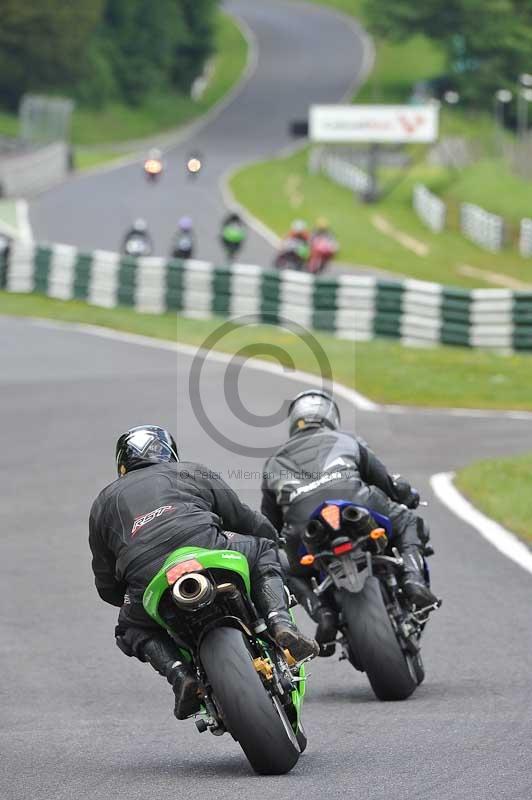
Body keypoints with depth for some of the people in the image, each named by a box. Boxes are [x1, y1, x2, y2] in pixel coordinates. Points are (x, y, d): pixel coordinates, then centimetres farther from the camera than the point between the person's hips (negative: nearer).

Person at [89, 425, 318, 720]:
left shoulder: (103, 503, 33)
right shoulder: (193, 473, 31)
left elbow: (107, 587, 33)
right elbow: (250, 522, 33)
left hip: (144, 578, 0)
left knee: (133, 630, 31)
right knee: (262, 552, 28)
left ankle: (179, 674, 1)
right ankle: (281, 624, 3)